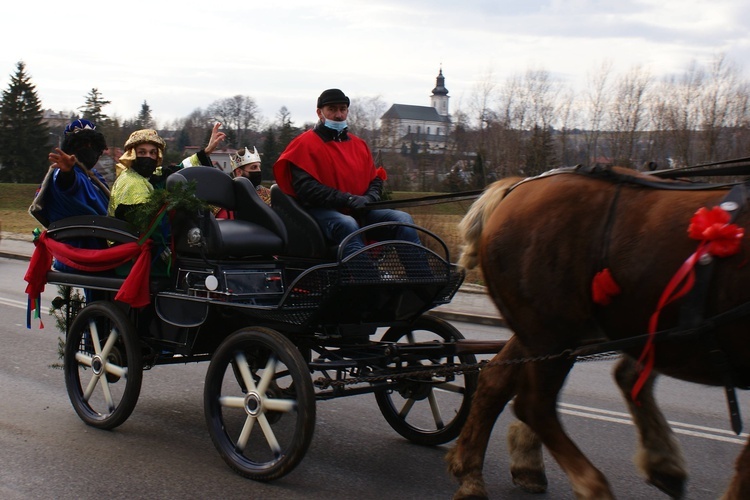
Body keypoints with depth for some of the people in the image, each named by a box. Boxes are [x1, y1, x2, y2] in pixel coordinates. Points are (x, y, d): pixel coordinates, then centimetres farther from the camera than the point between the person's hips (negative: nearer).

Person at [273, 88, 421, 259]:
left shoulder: (359, 144, 20)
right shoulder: (306, 143, 0)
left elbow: (375, 179, 21)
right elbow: (305, 187, -11)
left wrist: (369, 198, -5)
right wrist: (348, 199, -18)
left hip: (360, 212, 6)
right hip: (322, 211, -6)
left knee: (403, 219, -15)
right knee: (347, 225, -39)